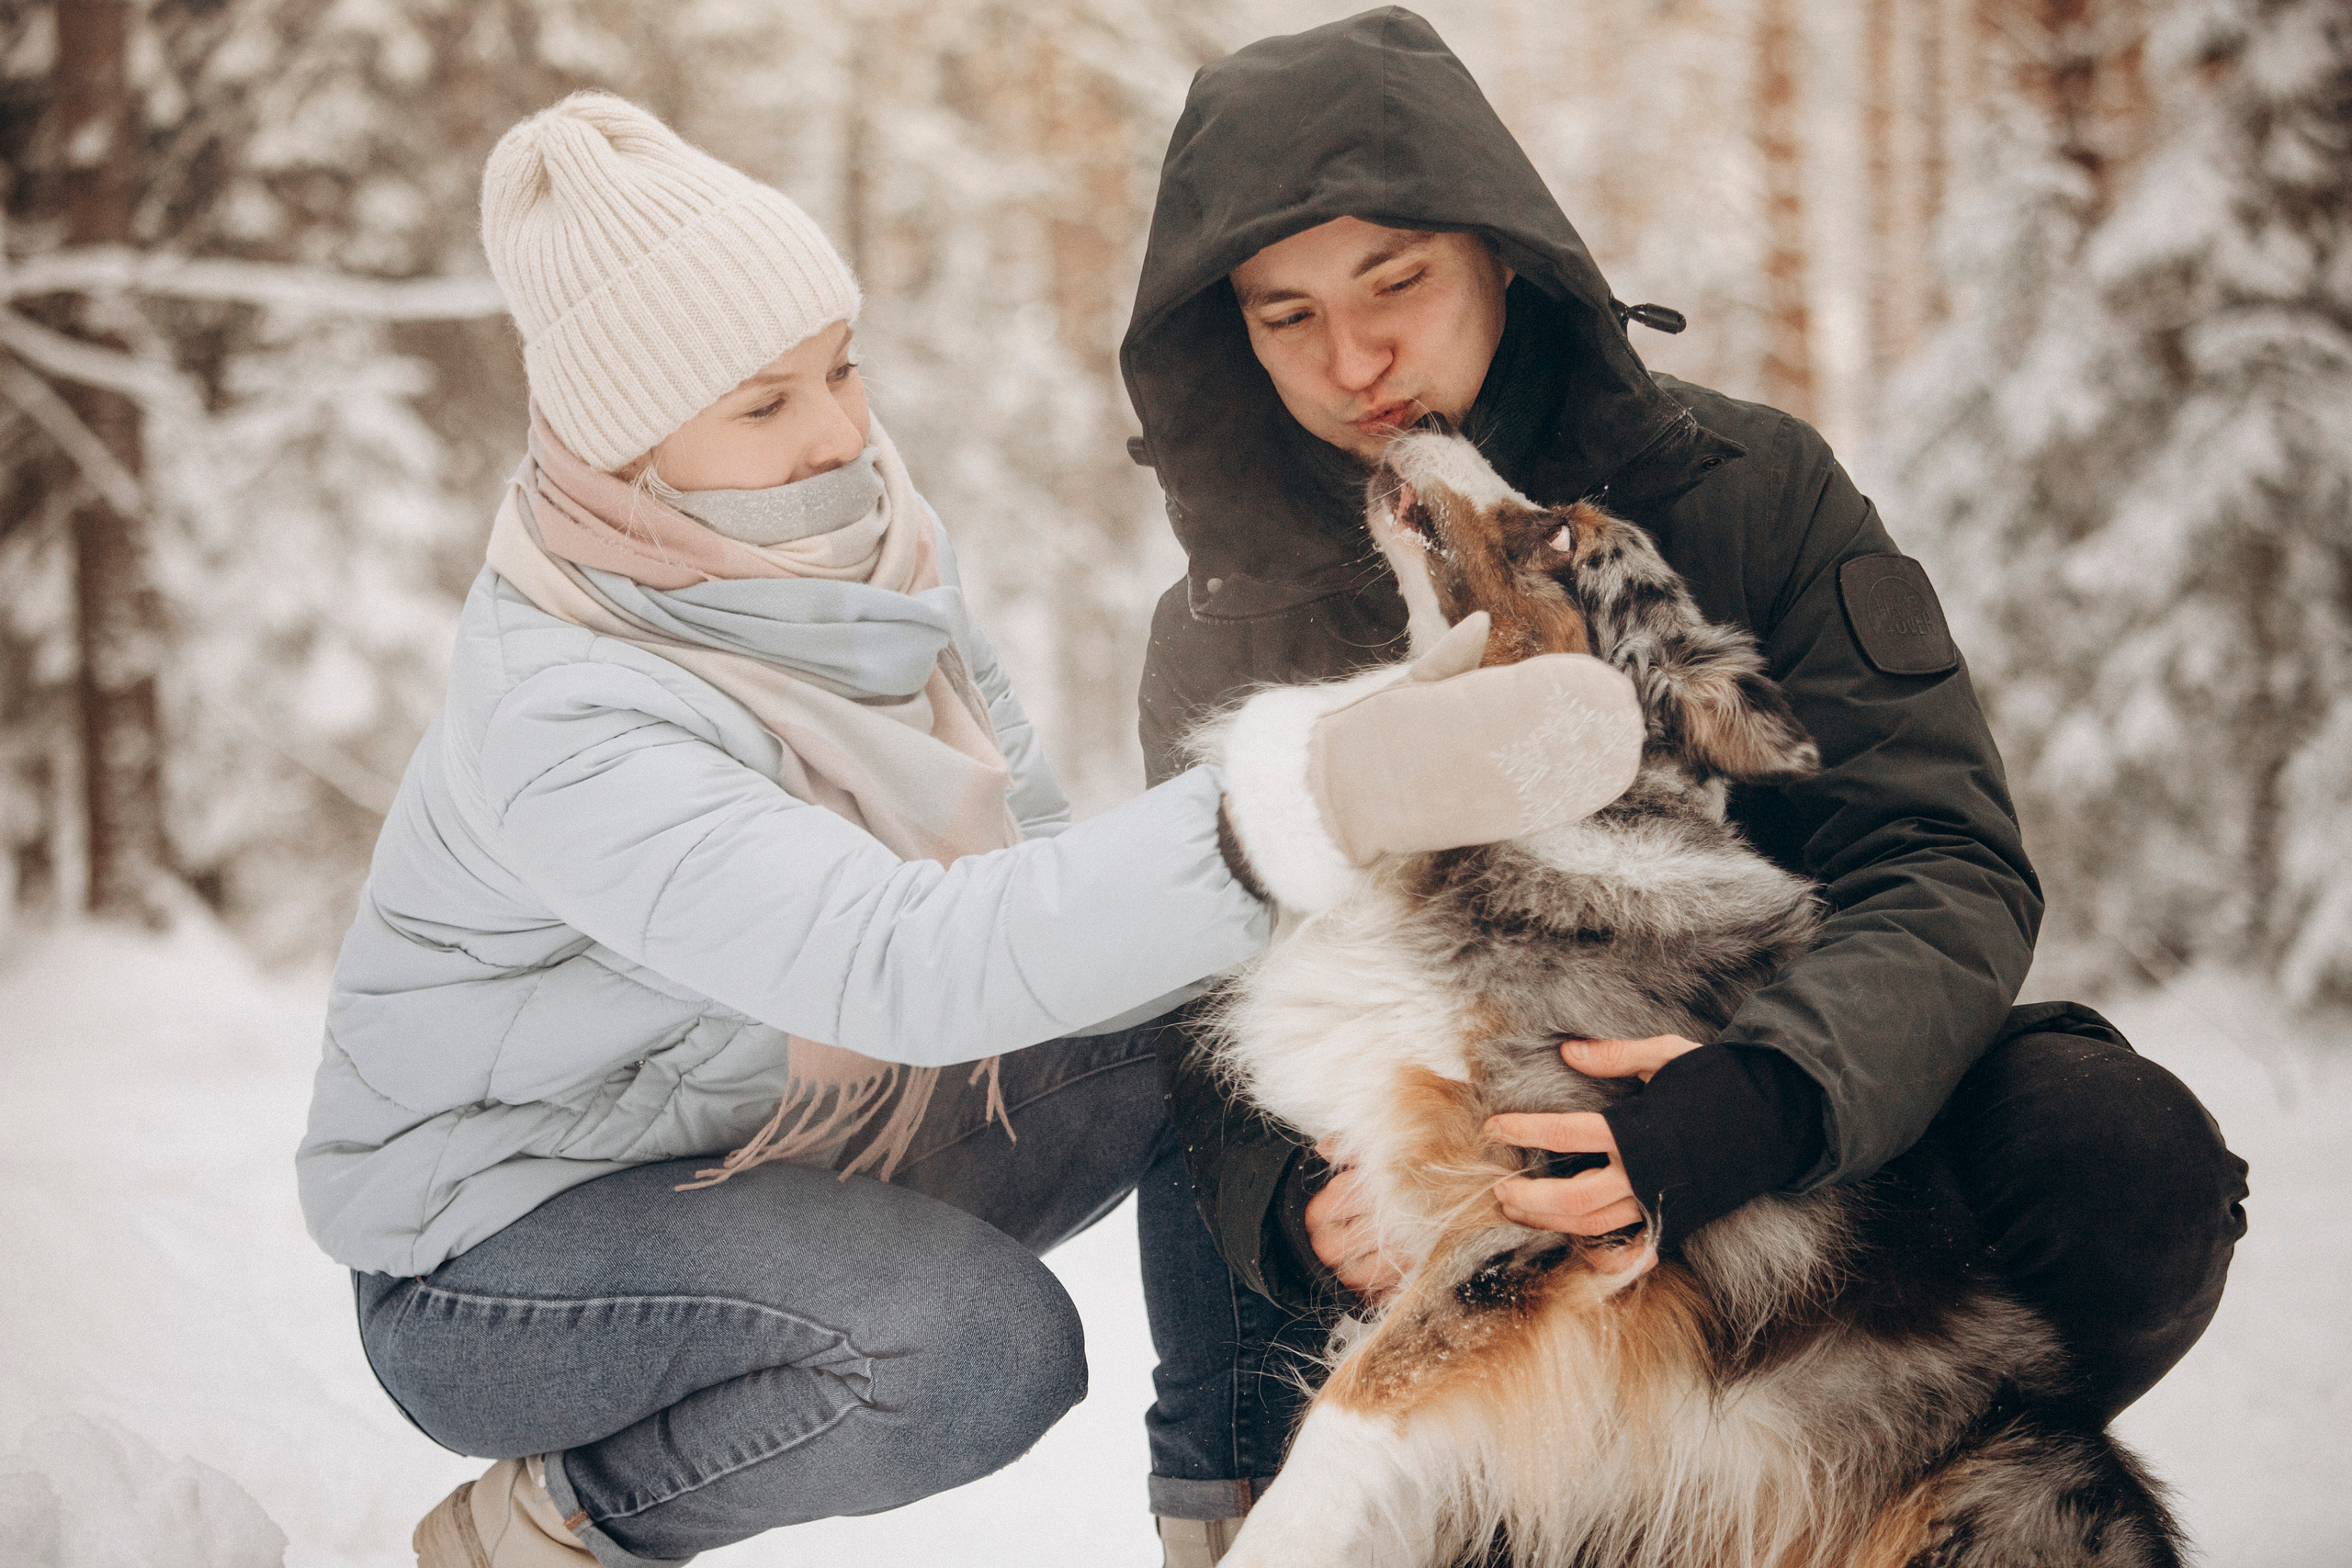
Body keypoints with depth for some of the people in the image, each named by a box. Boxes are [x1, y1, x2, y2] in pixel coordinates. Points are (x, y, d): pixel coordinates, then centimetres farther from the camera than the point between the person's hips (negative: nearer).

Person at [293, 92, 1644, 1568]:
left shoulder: (866, 554, -7)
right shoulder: (563, 723, -31)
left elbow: (1035, 878, -7)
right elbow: (903, 964, -45)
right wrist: (1307, 801, -56)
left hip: (799, 1148, 7)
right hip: (501, 1251, -7)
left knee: (1241, 1014, -8)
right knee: (982, 1347, -33)